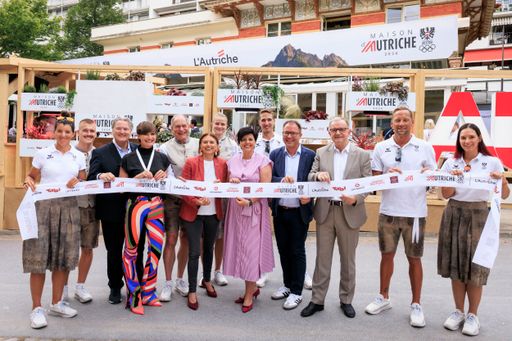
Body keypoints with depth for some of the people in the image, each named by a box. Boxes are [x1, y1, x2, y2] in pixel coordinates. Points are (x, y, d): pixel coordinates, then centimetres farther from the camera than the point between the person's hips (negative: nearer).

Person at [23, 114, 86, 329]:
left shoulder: (79, 156, 10)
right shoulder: (43, 154, 3)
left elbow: (84, 182, 14)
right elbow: (31, 176, 9)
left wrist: (77, 183, -8)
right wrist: (28, 181, -12)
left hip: (69, 208, 3)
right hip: (44, 207, -2)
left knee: (64, 257, 6)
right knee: (39, 257, -4)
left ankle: (56, 303, 20)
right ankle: (37, 308, 6)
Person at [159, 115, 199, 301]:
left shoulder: (198, 145, 3)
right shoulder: (165, 148, -3)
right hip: (172, 199, -2)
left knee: (186, 240, 12)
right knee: (171, 240, -2)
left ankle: (180, 279, 28)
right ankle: (168, 283, 13)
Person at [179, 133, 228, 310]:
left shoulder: (222, 164, 2)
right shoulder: (191, 162, -8)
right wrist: (197, 201, -24)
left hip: (213, 213, 4)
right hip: (193, 213, -4)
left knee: (209, 249, 19)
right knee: (194, 252, -3)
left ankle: (207, 280, 41)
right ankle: (192, 291, 12)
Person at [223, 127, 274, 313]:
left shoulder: (263, 161, -4)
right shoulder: (232, 161, 10)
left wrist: (249, 201, -21)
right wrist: (230, 181, -5)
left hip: (255, 209, -5)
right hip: (235, 208, 5)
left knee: (251, 249, -1)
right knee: (239, 247, 8)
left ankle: (249, 295, 10)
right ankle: (252, 287, 25)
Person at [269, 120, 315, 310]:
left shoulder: (310, 155, -4)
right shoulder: (275, 154, 4)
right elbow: (269, 178, -3)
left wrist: (309, 196, -21)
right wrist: (282, 180, -22)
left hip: (299, 211, -3)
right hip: (279, 211, 4)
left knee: (297, 251, 4)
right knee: (283, 250, 15)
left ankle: (296, 291, 17)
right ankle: (287, 285, 32)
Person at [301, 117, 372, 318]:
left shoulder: (362, 155, 1)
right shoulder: (321, 153, 6)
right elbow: (309, 178, 3)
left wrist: (356, 199, -20)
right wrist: (318, 175, -20)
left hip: (350, 213, -1)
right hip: (325, 212, 1)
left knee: (347, 260, 12)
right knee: (322, 258, 8)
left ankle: (346, 300, 28)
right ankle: (317, 300, 20)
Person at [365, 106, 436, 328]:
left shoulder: (425, 147, 1)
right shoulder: (381, 148, 3)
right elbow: (374, 178, 3)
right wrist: (387, 175, -17)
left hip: (415, 213, -1)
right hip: (388, 212, 2)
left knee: (414, 259, 7)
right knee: (386, 255, 13)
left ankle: (416, 305, 21)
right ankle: (384, 298, 29)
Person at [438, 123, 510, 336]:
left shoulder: (492, 162, -2)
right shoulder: (451, 163, 4)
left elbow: (505, 195, -1)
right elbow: (446, 194, 2)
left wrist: (502, 181, -20)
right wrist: (453, 178, -15)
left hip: (478, 215, -2)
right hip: (454, 214, 2)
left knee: (475, 266, 2)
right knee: (456, 265, 7)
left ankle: (472, 315, 17)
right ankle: (458, 311, 22)